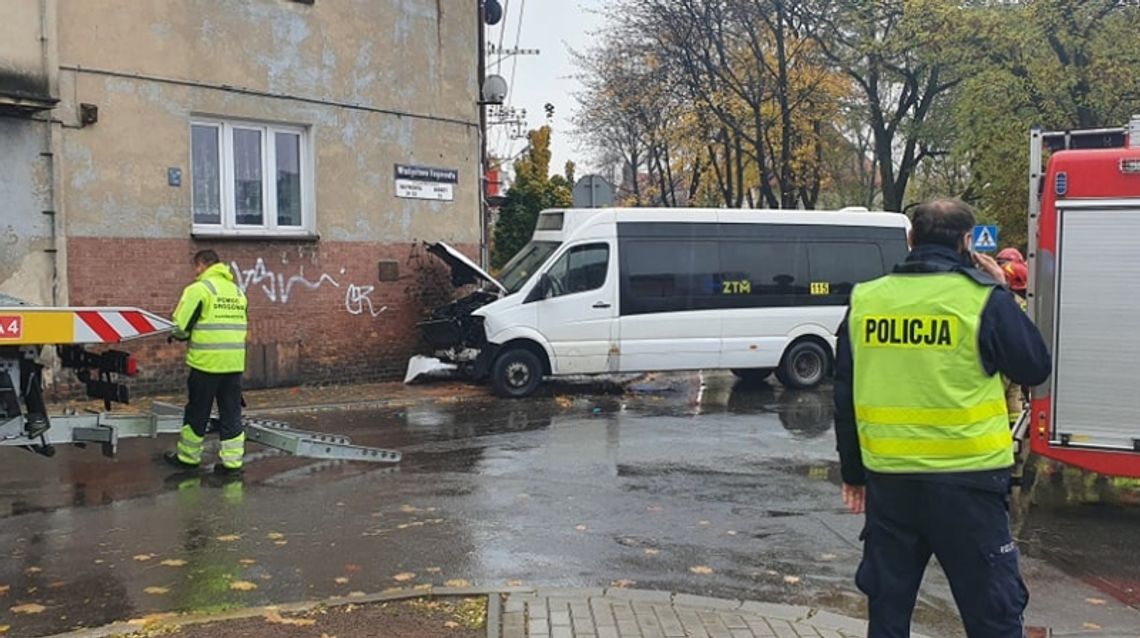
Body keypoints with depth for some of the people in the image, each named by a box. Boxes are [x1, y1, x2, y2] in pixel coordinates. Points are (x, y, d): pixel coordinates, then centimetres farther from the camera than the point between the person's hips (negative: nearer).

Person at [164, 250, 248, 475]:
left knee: (197, 412, 10)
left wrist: (183, 336, 14)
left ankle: (188, 456, 23)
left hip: (207, 362, -5)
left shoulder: (199, 289, -8)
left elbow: (180, 326, -8)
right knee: (231, 413, 10)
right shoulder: (238, 291, 14)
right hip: (235, 362, 5)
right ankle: (232, 461, 11)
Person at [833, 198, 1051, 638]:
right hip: (966, 481, -3)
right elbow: (1035, 369, 4)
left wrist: (853, 472, 17)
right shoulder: (983, 299, -9)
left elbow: (844, 398, 7)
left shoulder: (864, 301, 3)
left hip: (888, 478, 4)